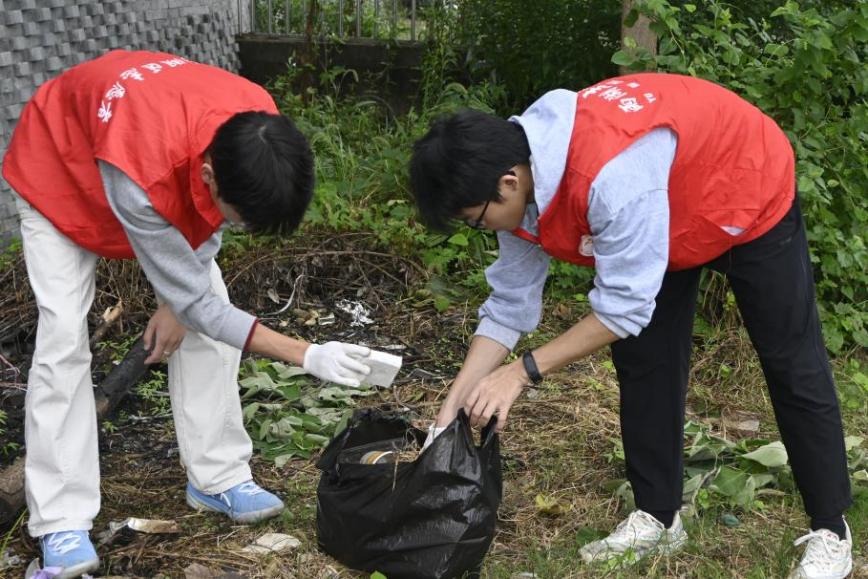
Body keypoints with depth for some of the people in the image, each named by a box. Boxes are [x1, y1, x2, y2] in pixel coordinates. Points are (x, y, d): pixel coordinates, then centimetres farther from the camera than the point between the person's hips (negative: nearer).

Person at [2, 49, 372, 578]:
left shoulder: (258, 133, -31)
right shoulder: (139, 174, -46)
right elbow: (193, 301, -34)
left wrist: (178, 298, -8)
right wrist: (307, 356, -36)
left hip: (174, 166, 5)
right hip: (62, 170, -5)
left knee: (209, 321, -4)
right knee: (64, 338, -15)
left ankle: (219, 478, 6)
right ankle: (63, 523, -8)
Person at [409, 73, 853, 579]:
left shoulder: (611, 176, -45)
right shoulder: (517, 171, -18)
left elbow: (626, 305, -36)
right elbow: (509, 305, -11)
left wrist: (524, 371, -32)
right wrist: (450, 411, -13)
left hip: (751, 193, -7)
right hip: (674, 211, 7)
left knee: (791, 363, 2)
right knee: (643, 361, 3)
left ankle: (830, 531, 16)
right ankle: (658, 517, 17)